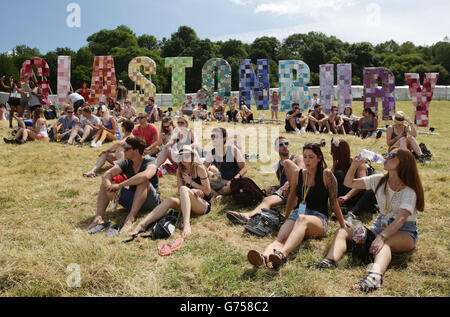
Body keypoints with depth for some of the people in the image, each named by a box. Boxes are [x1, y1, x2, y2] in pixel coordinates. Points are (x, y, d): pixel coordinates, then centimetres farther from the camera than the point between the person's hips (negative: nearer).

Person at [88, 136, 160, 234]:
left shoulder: (150, 162, -15)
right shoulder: (126, 163, 1)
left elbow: (146, 175, -40)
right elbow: (107, 175, -11)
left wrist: (120, 185, -37)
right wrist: (109, 188, -33)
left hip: (150, 201, -6)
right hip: (132, 201, 6)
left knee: (143, 181, -34)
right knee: (105, 183, -6)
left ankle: (130, 218, -42)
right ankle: (99, 217, -24)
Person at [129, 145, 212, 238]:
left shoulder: (199, 168, -5)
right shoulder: (180, 171, 11)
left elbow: (208, 191, -4)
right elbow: (180, 191, 2)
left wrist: (191, 182, -9)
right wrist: (193, 191, -17)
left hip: (204, 205, -5)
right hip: (187, 204, 5)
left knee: (184, 189, -31)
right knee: (170, 200, -24)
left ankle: (186, 224, -51)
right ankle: (142, 225, -36)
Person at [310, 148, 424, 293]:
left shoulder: (409, 191, -13)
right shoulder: (379, 180, 6)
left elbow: (401, 219, -27)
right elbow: (349, 183, 7)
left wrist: (382, 237, -42)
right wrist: (354, 165, -12)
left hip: (404, 231, -6)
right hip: (380, 225, 6)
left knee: (384, 243, -42)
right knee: (341, 232, -14)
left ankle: (375, 276, -71)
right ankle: (329, 261, -43)